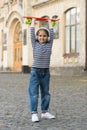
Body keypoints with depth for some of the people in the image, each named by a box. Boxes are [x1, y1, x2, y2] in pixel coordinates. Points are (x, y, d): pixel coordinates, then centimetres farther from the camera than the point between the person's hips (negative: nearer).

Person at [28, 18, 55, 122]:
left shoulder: (49, 44, 7)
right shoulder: (35, 44, 3)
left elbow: (51, 33, 9)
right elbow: (32, 32, 3)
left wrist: (49, 22, 20)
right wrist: (33, 20, 14)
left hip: (46, 72, 3)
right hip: (35, 71, -3)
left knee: (45, 93, 10)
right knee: (34, 93, -6)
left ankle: (44, 112, 20)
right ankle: (34, 113, -4)